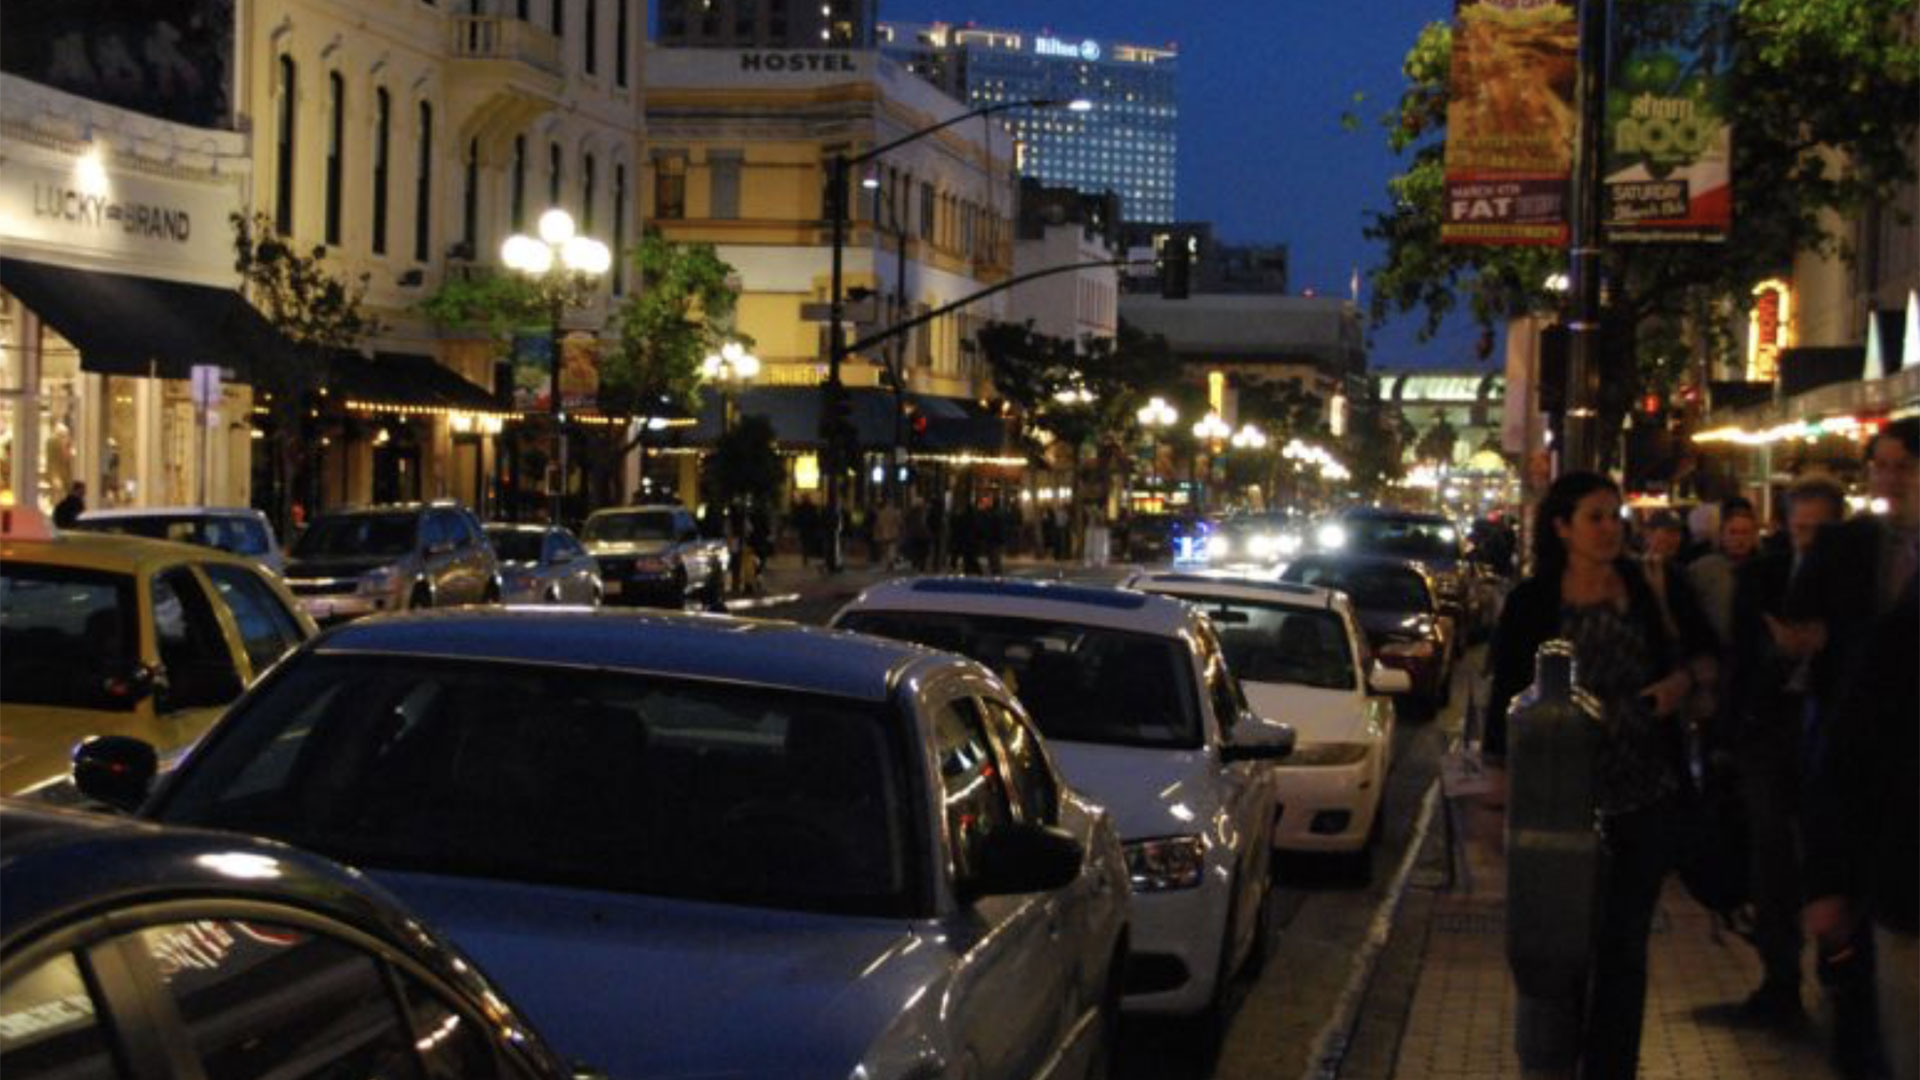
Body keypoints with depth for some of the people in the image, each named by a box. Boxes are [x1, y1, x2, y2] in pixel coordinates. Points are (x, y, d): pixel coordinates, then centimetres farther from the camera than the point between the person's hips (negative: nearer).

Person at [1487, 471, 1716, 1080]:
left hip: (1646, 799, 1)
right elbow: (1507, 698, 1)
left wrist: (1684, 679, -7)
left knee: (1623, 948, 7)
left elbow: (1707, 652, 15)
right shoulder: (1531, 604, -3)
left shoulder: (1655, 592, 1)